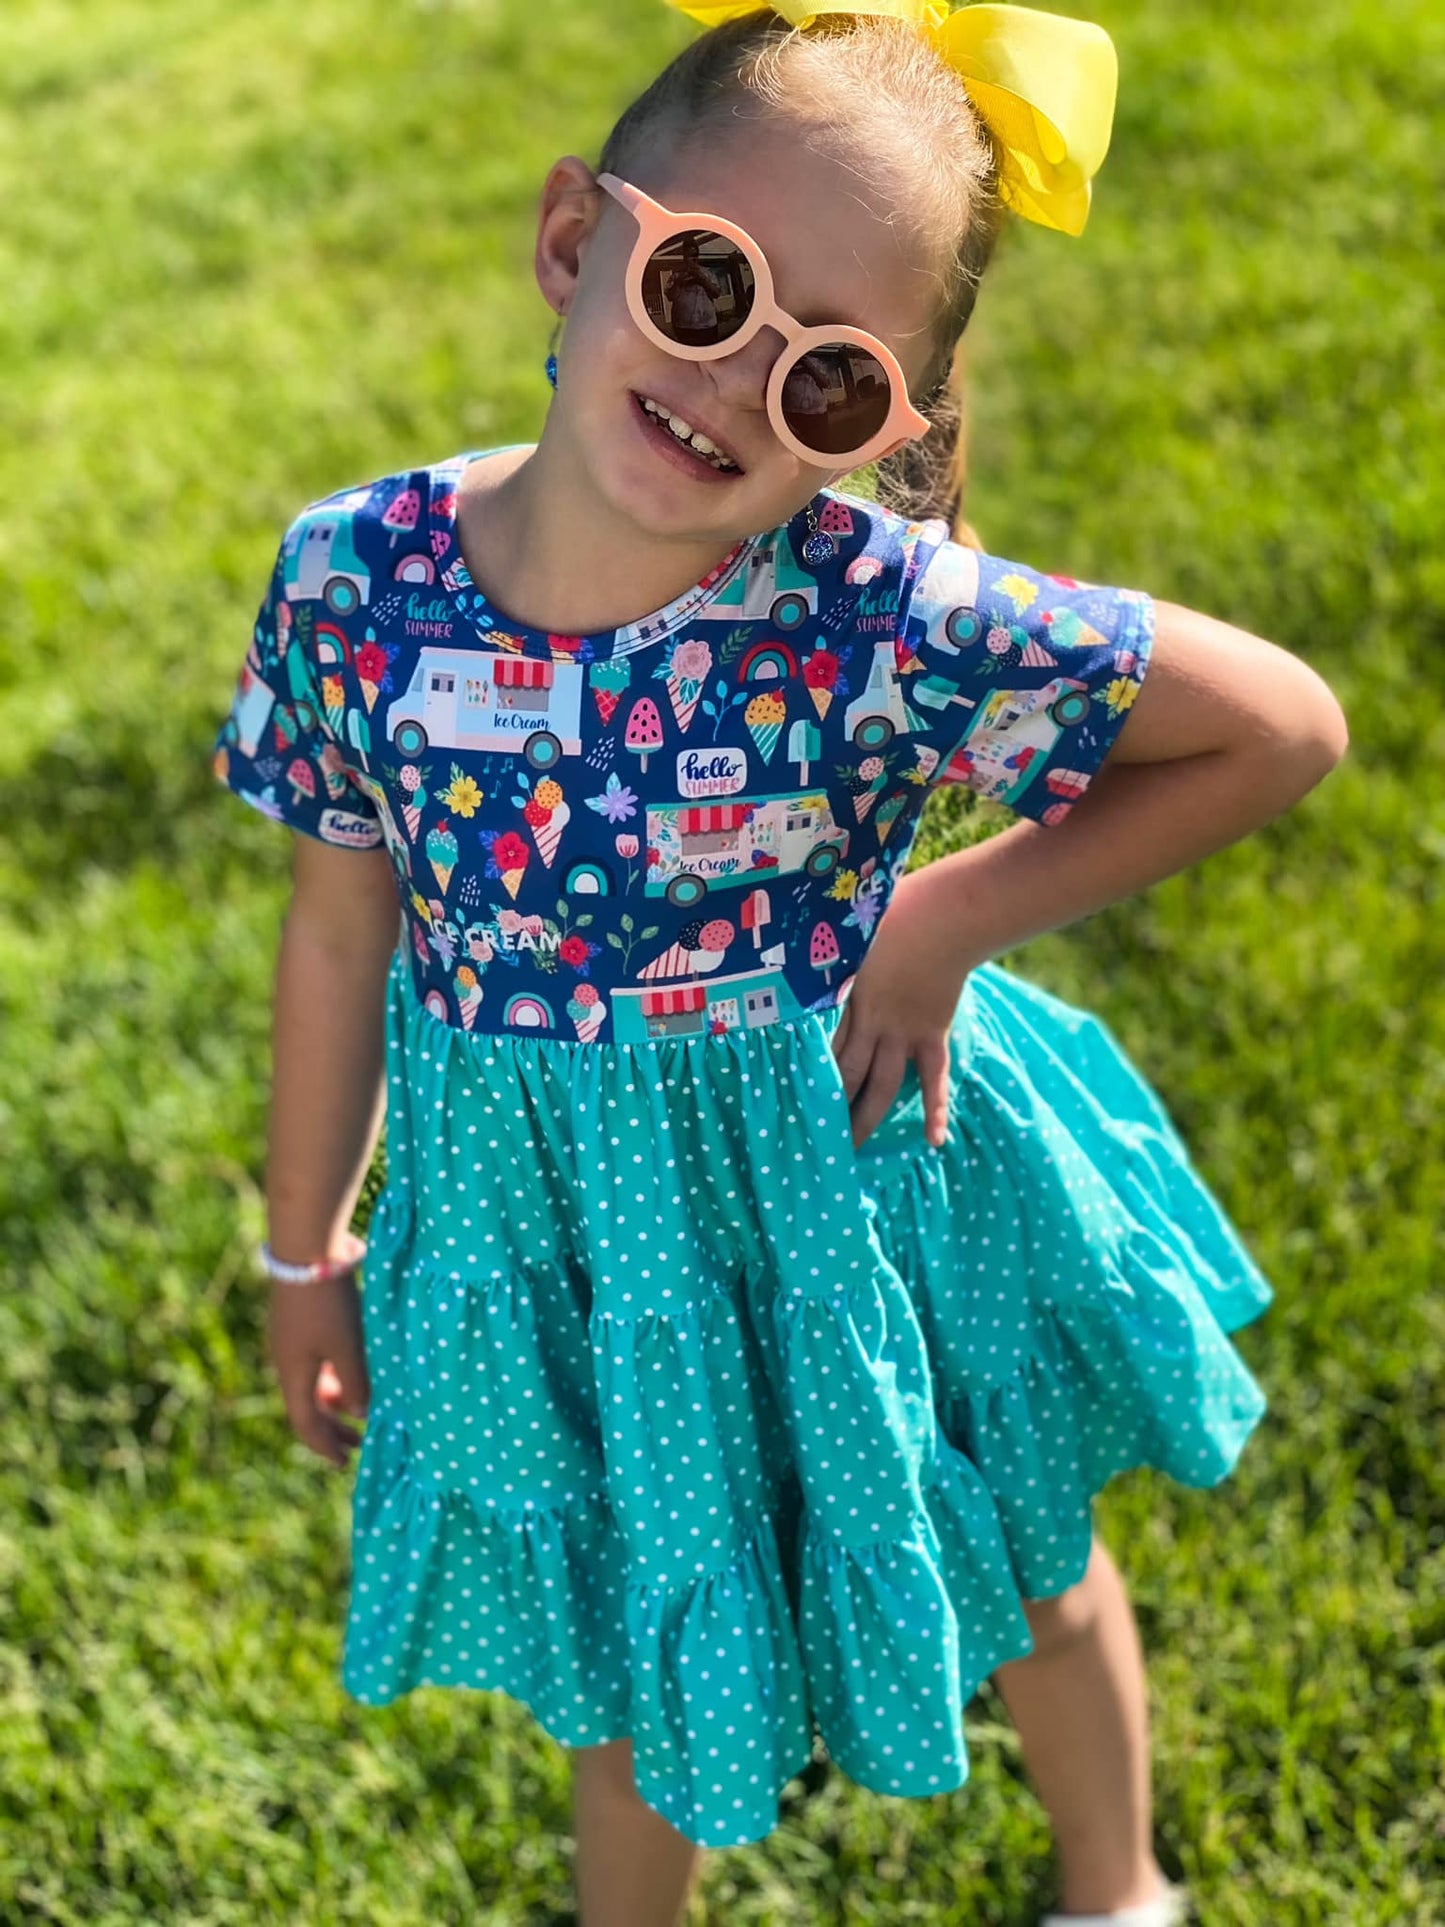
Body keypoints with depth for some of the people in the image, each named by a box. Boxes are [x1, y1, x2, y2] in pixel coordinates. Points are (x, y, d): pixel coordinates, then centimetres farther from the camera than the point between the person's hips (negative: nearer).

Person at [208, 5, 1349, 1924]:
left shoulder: (889, 619, -30)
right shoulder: (354, 582, -20)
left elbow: (1287, 726, -19)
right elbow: (342, 927, -4)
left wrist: (946, 924, -21)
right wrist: (306, 1250, 7)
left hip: (839, 1184, -1)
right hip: (548, 1227, 2)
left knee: (1024, 1570, 26)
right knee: (625, 1664, 25)